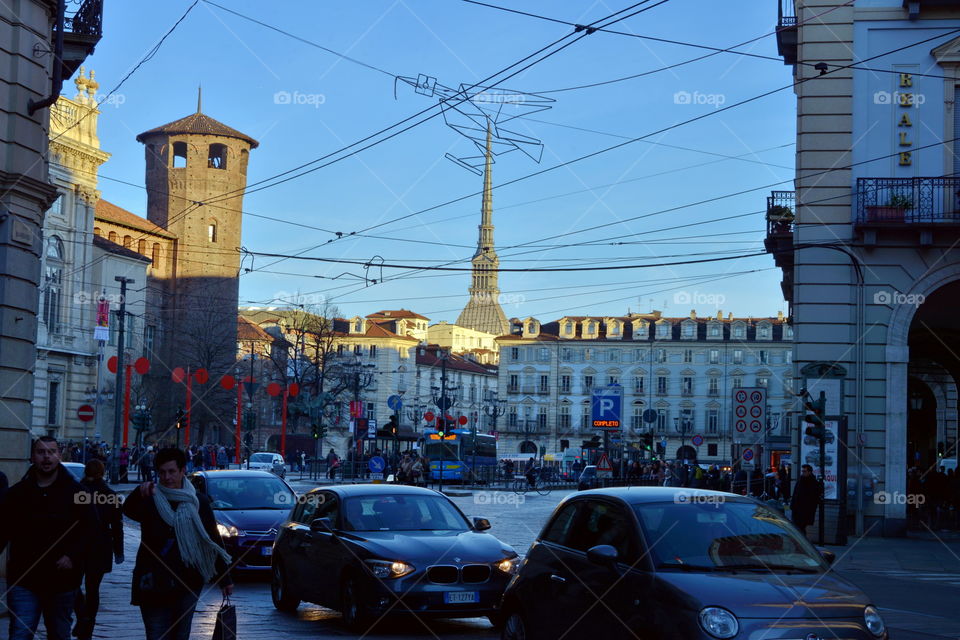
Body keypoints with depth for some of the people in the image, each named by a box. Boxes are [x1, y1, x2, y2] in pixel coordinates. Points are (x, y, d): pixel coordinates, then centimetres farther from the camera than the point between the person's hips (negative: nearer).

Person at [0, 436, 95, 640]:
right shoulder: (17, 493, 5)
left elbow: (89, 529, -2)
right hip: (23, 579, 0)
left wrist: (72, 556, -15)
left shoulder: (76, 492, 1)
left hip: (62, 579, 0)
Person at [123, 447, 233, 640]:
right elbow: (128, 510, -22)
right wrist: (140, 492, -44)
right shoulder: (150, 500, 1)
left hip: (187, 584, 1)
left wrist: (224, 579, 10)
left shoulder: (198, 503, 7)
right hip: (153, 585, -1)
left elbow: (213, 541, 11)